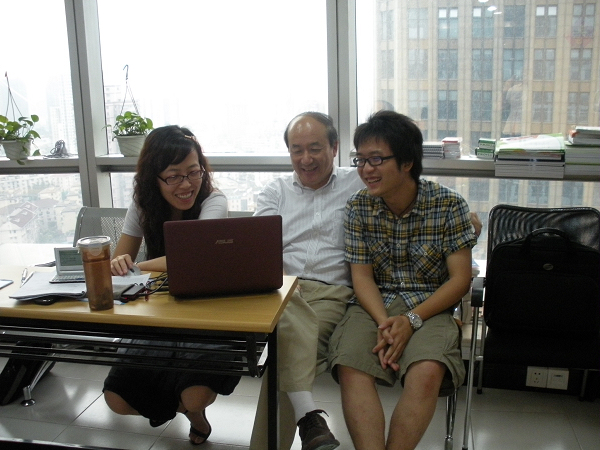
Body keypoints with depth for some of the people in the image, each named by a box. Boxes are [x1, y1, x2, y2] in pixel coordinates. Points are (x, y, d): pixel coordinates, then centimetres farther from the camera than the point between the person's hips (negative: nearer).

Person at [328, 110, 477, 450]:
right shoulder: (359, 207, 3)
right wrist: (383, 323, -18)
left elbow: (460, 279, -5)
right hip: (374, 305, 2)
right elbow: (362, 276, 1)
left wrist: (412, 320, -18)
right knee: (350, 368, -28)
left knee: (427, 373, -32)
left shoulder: (448, 205, -4)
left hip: (429, 307, -2)